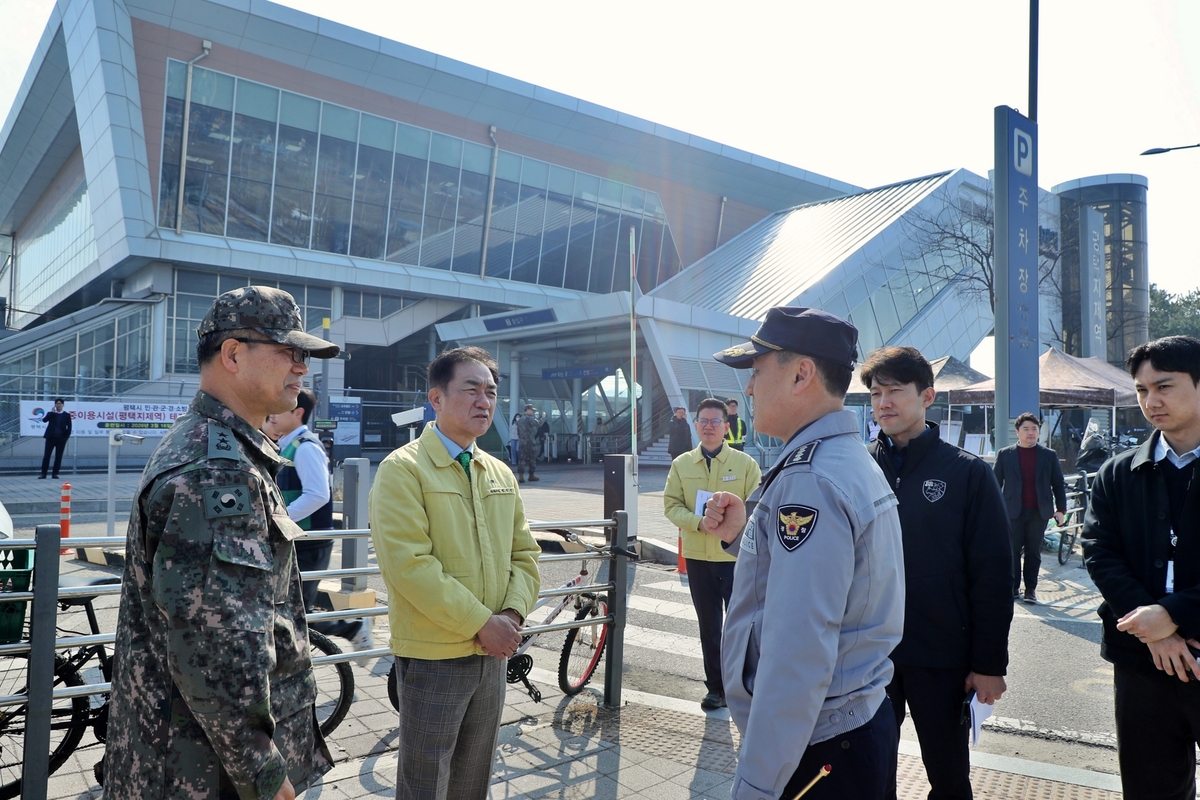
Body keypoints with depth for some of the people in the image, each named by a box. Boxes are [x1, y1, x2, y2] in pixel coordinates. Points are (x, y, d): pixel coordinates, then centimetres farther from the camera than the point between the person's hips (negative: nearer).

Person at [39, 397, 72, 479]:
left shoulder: (67, 415, 6)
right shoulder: (51, 413, 8)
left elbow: (69, 427, 5)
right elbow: (44, 420, -12)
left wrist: (66, 437, -4)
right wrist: (52, 412, -16)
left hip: (61, 439, 0)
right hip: (51, 437, 0)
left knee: (58, 456, 1)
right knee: (46, 455, -2)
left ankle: (55, 474, 7)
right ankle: (43, 474, 1)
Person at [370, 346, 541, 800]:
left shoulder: (501, 474, 9)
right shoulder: (403, 469, -12)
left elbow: (524, 554, 10)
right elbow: (409, 564, -21)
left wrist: (513, 613, -7)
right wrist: (481, 622, -19)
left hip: (494, 653, 6)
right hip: (432, 656, -6)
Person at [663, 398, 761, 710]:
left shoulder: (745, 463, -2)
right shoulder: (681, 464, 5)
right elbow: (671, 505, 1)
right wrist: (698, 522, -16)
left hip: (737, 556, -2)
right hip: (698, 556, 3)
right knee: (709, 625, 13)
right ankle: (717, 687, 26)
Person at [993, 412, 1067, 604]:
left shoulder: (1049, 455, 6)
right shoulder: (1004, 454, 3)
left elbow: (1059, 484, 8)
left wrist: (1061, 509, 2)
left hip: (1039, 511, 1)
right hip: (1013, 511, -1)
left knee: (1034, 552, 6)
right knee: (1013, 551, 3)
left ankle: (1031, 589, 14)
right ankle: (1013, 587, 12)